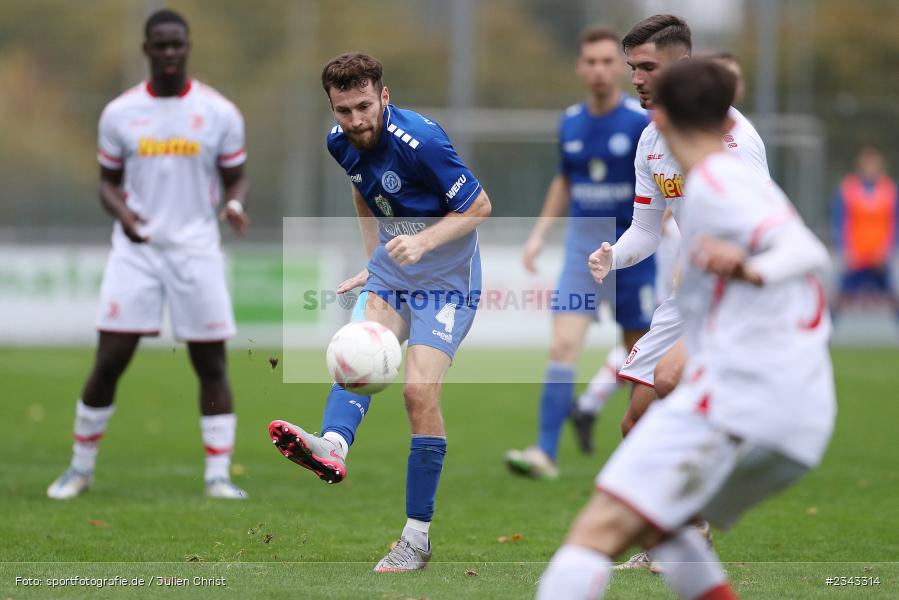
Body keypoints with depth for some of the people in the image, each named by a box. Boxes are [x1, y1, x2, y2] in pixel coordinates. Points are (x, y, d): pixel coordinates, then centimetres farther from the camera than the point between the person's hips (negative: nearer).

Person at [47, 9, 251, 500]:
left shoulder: (219, 113, 1)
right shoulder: (119, 113, 4)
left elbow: (235, 178, 8)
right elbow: (108, 182, 11)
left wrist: (234, 205, -15)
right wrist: (121, 211, -11)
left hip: (197, 251, 0)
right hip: (136, 250, 0)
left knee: (211, 364, -1)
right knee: (109, 362, -3)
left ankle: (218, 475, 6)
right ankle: (81, 468, 11)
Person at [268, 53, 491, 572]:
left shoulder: (420, 141, -23)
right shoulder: (342, 143, -1)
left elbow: (479, 206, -16)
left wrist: (423, 242, -28)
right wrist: (374, 259, 15)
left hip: (446, 280, -6)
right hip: (390, 272, 6)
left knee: (420, 390, -16)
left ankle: (418, 537, -9)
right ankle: (333, 446, -52)